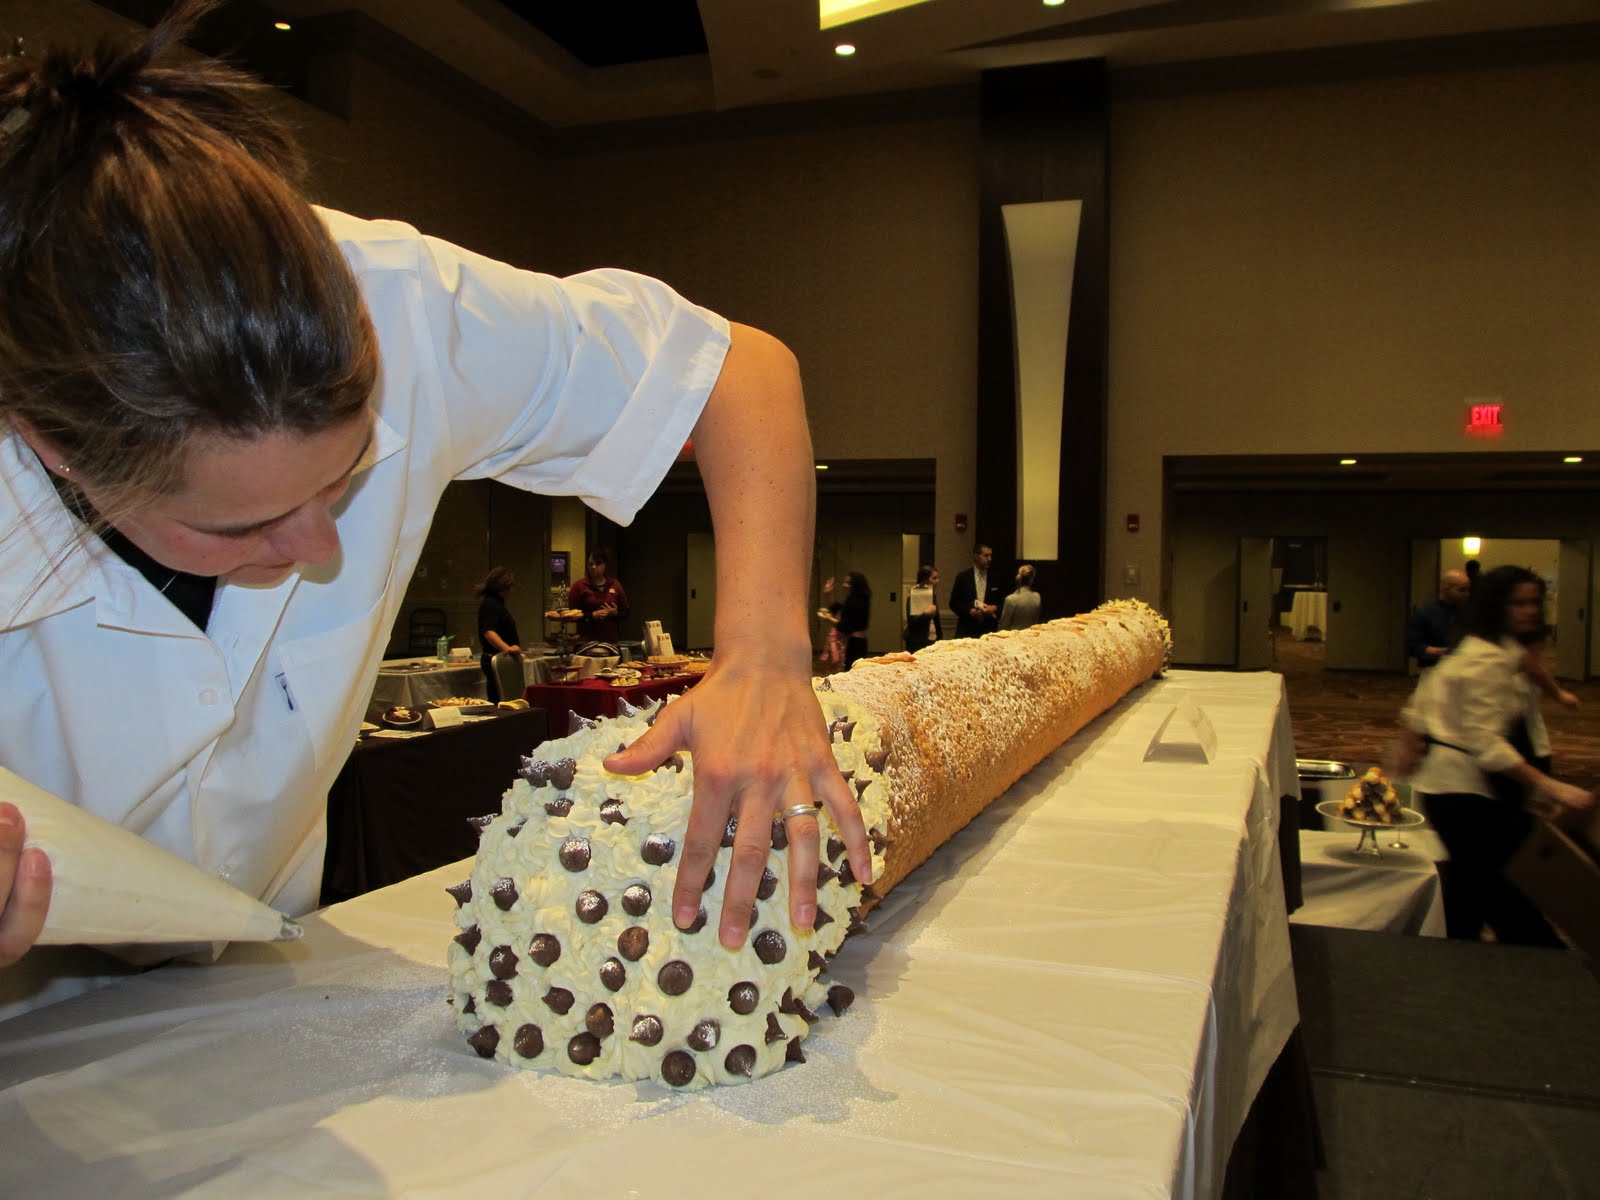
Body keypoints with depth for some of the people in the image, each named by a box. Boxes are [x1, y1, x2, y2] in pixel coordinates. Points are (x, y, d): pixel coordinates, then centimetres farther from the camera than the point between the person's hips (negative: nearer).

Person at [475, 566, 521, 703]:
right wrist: (507, 648, -40)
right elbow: (488, 632, -28)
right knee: (500, 700, -13)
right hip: (495, 659, -11)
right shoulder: (490, 604, -16)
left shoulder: (494, 602, 17)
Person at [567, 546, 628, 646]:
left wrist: (615, 613, -9)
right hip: (587, 641, -2)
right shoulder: (579, 586, 0)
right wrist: (592, 615, -14)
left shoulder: (615, 585, 8)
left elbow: (625, 612, 12)